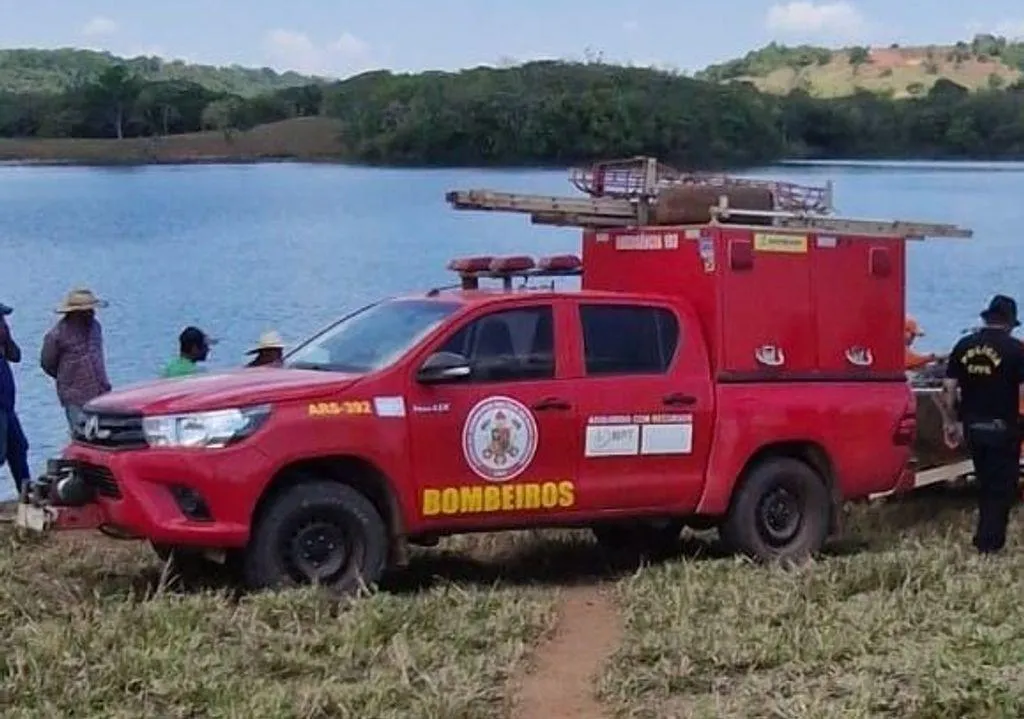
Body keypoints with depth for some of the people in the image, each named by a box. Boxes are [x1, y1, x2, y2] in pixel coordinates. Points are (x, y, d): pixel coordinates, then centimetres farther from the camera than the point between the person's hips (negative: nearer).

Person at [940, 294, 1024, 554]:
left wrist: (950, 422, 12)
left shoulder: (964, 346, 3)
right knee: (1002, 486, 5)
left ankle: (986, 537, 25)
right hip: (1003, 428, -5)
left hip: (972, 427, 5)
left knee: (986, 483, 19)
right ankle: (989, 542, 3)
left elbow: (948, 389, 3)